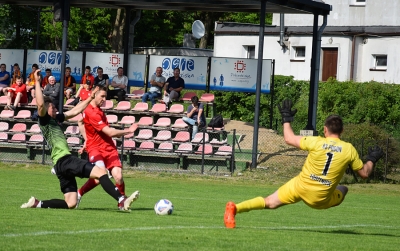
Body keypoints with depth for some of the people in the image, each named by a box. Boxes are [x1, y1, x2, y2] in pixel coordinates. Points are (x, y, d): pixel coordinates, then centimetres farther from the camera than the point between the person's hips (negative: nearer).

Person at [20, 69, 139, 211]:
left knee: (70, 204, 8)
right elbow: (40, 104, -21)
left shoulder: (55, 119, 22)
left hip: (62, 164, 10)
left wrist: (90, 99, 31)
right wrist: (37, 83, -20)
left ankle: (37, 203, 8)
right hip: (64, 160, -10)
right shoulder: (45, 120, -2)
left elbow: (74, 111, 30)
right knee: (101, 172, -19)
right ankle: (122, 201, -30)